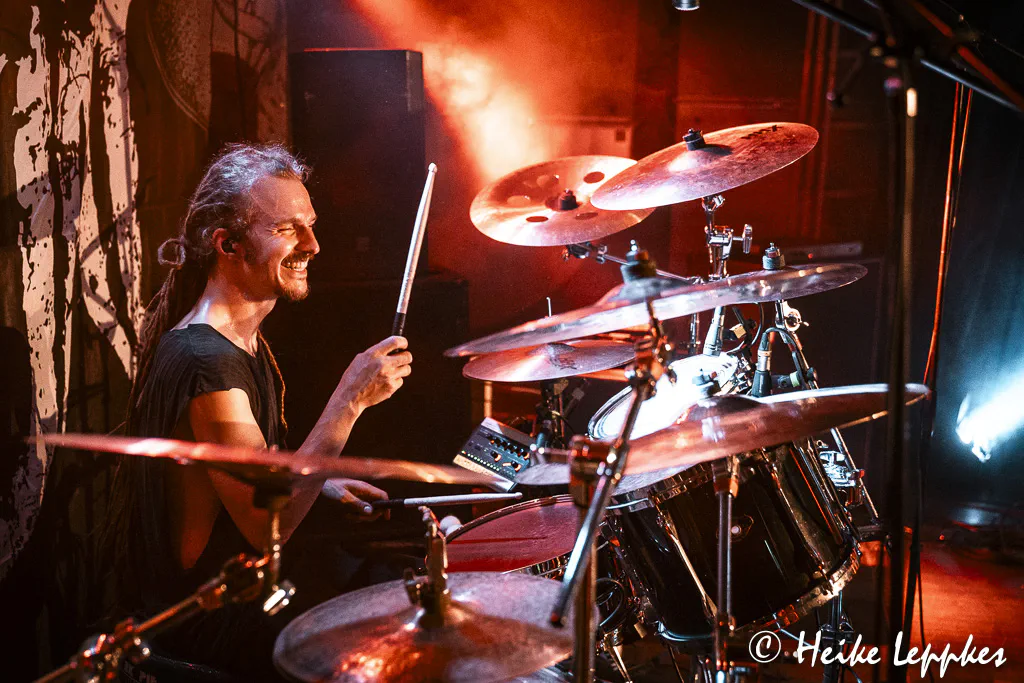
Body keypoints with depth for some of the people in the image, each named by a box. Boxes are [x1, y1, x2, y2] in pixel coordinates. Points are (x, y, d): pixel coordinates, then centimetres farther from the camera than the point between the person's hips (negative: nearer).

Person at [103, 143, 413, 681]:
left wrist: (321, 483, 6)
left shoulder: (243, 337, 5)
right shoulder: (204, 361, -27)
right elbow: (267, 522, -30)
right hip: (197, 612, -10)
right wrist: (349, 401, -32)